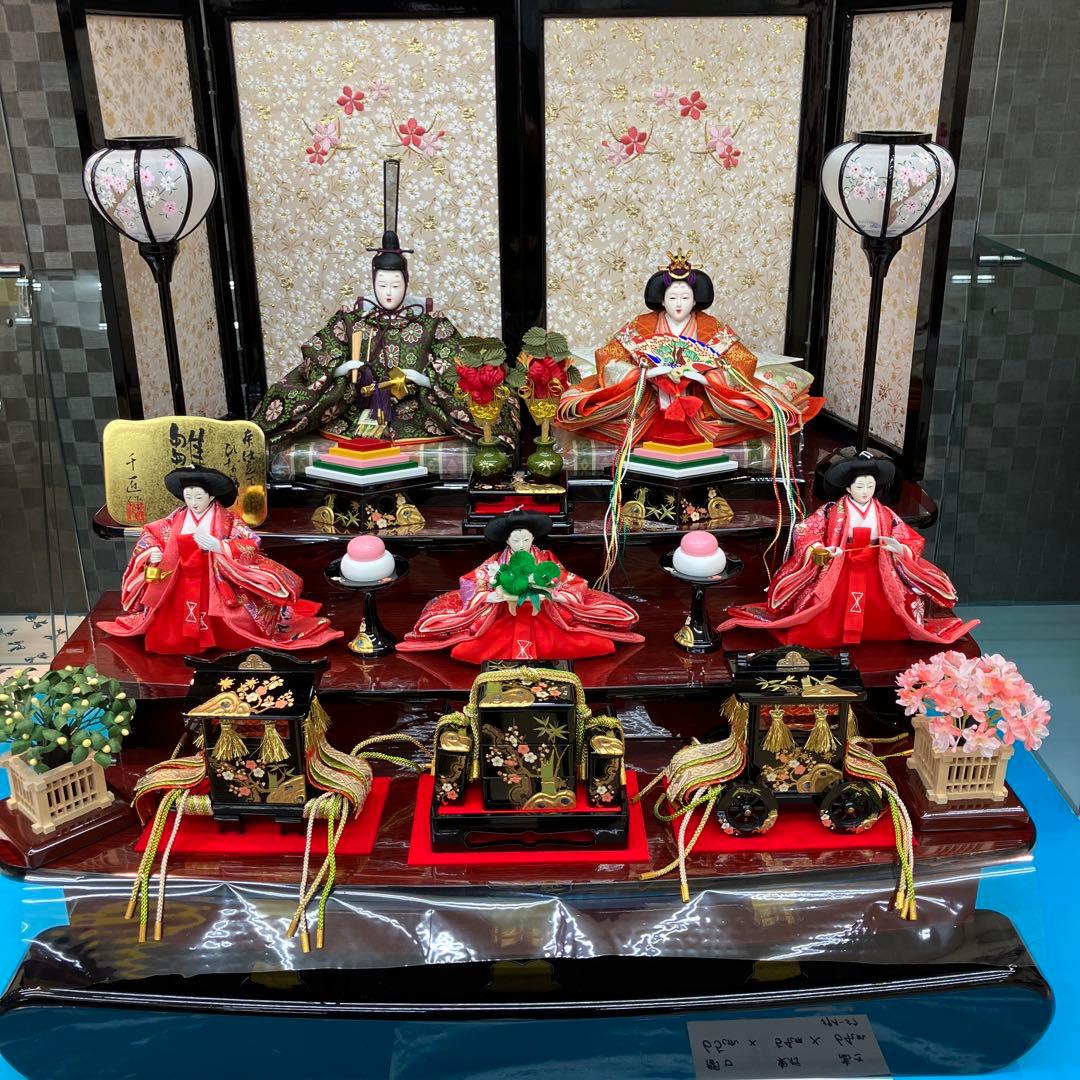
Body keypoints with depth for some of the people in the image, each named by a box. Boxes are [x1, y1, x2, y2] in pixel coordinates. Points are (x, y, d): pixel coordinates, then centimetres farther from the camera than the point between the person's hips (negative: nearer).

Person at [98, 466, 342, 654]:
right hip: (181, 584, 4)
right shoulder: (177, 518, 0)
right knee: (169, 629, 8)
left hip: (218, 583, -4)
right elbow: (150, 534, 12)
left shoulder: (227, 519, -11)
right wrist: (153, 553, -10)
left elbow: (250, 546, -20)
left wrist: (218, 546, -33)